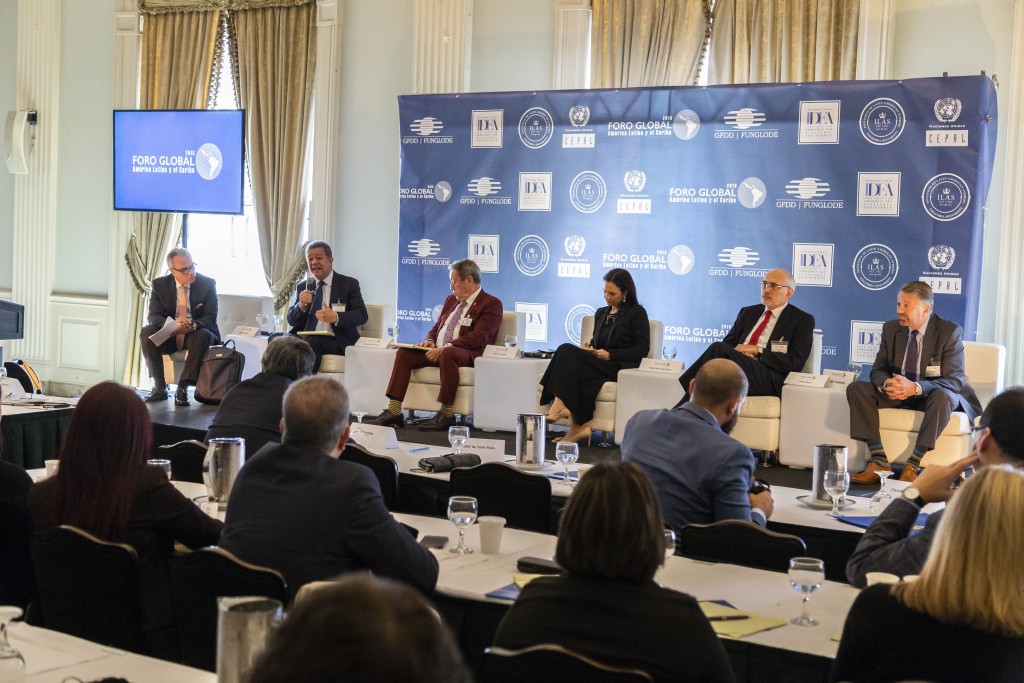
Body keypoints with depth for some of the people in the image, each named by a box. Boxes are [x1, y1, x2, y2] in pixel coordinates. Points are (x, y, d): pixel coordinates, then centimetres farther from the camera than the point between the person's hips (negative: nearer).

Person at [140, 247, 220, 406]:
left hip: (195, 334, -2)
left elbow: (210, 318, -10)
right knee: (146, 333, -26)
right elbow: (154, 316, -7)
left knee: (204, 335, -36)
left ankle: (183, 387, -34)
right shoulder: (160, 284, -1)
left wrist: (193, 325, -34)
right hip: (169, 334, 2)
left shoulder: (207, 284, -6)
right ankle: (160, 387, -22)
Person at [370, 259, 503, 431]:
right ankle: (394, 411, -18)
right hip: (436, 350, 8)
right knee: (404, 352, -13)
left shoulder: (491, 304, -2)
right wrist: (430, 341, 3)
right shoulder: (451, 300, 23)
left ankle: (446, 414, -35)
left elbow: (478, 338, -15)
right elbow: (436, 328, 28)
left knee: (447, 354, -39)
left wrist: (444, 348, -22)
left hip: (466, 354, -8)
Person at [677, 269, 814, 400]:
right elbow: (728, 344, 18)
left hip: (769, 379, -5)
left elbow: (795, 362, -2)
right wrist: (739, 355, -6)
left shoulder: (802, 320, 11)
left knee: (719, 349, -30)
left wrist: (757, 350, -6)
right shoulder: (747, 313, 28)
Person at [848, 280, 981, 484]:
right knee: (856, 389, -18)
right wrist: (886, 383, -25)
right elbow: (877, 371, 3)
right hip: (897, 392, 4)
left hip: (930, 395, -4)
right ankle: (879, 461, -26)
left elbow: (954, 381, -19)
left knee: (943, 397, -39)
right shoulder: (891, 329, 0)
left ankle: (912, 466, -35)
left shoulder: (950, 332, -13)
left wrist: (916, 387, -36)